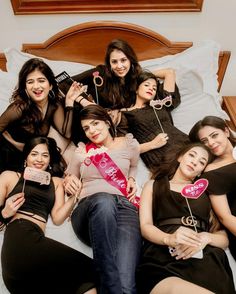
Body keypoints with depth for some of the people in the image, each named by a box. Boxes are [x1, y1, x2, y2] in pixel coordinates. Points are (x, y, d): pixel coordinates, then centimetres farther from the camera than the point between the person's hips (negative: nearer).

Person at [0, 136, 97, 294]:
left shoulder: (56, 182, 23)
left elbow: (57, 218, 10)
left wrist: (74, 197, -4)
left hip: (37, 240, 4)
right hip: (18, 237, -4)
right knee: (85, 268, -16)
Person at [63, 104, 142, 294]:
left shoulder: (129, 144, 17)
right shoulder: (82, 151, 18)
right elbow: (69, 180, 29)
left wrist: (131, 180, 15)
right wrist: (69, 182, 4)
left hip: (124, 208, -1)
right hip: (87, 210, 2)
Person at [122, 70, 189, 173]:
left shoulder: (160, 105, 26)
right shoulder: (124, 114, 12)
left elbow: (170, 73, 36)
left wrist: (147, 73, 42)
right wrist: (152, 144, -8)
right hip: (161, 157, -6)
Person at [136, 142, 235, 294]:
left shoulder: (206, 193, 27)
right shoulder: (153, 185, 22)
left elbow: (224, 238, 18)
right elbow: (145, 226, 7)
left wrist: (206, 238, -7)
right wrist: (169, 239, -17)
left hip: (206, 258, 3)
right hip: (162, 259, -2)